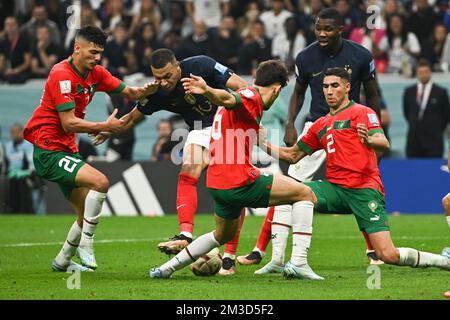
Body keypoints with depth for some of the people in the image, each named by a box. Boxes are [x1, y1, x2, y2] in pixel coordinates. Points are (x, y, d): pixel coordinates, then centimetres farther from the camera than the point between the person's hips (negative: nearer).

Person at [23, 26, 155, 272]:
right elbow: (68, 123, -22)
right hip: (49, 151, -9)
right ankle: (85, 245, -17)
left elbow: (127, 93, 10)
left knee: (87, 213, 8)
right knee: (100, 182, -26)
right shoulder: (62, 75, -18)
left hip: (67, 150, 9)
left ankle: (62, 261, 24)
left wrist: (142, 91, -12)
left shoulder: (95, 74, 7)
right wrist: (105, 127, -23)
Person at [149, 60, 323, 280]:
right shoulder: (251, 97, -9)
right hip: (240, 181, -10)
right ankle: (297, 262, -9)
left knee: (224, 234, 32)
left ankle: (165, 269, 29)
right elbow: (227, 99, -31)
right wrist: (207, 91, -54)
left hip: (217, 183, 10)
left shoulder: (248, 96, 21)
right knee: (304, 194, 0)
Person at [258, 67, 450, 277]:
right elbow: (292, 155, 26)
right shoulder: (321, 125, 20)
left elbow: (384, 144, -15)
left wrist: (368, 140, -39)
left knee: (388, 255, -15)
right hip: (335, 187, 6)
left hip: (365, 190, -6)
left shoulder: (362, 113, 1)